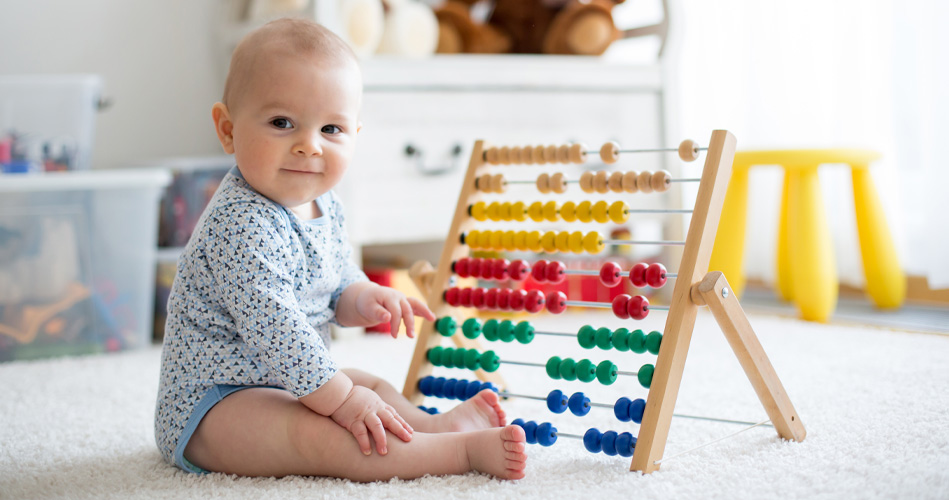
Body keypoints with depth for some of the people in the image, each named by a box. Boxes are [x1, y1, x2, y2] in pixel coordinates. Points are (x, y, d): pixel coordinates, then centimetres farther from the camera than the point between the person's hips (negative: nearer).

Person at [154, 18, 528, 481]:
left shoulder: (321, 205, 4)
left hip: (282, 380, 11)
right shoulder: (241, 223, -28)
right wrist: (341, 399, -26)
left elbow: (338, 277, 18)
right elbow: (272, 325, -31)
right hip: (211, 401, -10)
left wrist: (361, 300, -8)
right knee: (314, 433, -31)